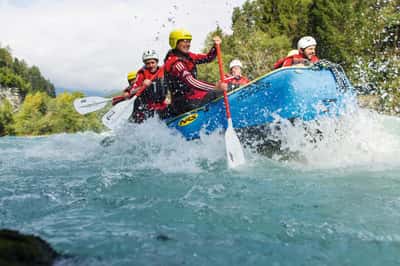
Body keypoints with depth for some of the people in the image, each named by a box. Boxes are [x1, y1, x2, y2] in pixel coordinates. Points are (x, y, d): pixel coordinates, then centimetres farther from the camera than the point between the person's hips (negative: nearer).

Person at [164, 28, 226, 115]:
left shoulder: (187, 56, 9)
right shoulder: (174, 63, -20)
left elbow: (208, 58, 14)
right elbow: (190, 82, -34)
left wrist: (215, 46, -6)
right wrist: (215, 87, -43)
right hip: (183, 104, -10)